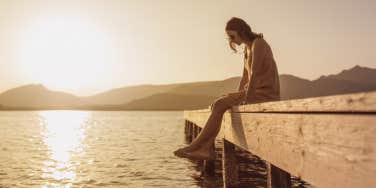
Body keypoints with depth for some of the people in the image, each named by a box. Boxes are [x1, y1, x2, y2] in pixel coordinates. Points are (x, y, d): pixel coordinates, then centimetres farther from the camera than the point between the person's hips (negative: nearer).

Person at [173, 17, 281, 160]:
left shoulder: (258, 44, -11)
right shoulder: (247, 48, 18)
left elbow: (254, 74, -20)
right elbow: (245, 77, 15)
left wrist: (246, 100, -21)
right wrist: (235, 98, 4)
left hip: (265, 94, -9)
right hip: (258, 93, 9)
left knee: (219, 105, -19)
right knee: (216, 104, -5)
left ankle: (195, 145, -10)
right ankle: (206, 149, -15)